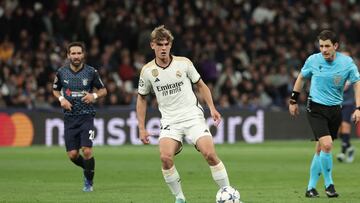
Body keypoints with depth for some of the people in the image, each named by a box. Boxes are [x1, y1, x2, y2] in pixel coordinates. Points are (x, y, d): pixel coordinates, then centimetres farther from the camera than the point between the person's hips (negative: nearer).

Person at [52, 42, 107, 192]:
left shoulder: (91, 72, -2)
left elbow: (103, 90, 9)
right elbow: (55, 90, 17)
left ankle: (89, 182, 7)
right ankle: (87, 168, 31)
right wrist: (61, 99, -3)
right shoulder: (62, 72, 1)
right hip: (69, 117, 2)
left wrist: (94, 95, -11)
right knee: (72, 155, -1)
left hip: (86, 116, -2)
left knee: (87, 151, -14)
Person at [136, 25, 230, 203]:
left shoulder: (183, 63, -1)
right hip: (170, 120, 1)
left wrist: (212, 108, 2)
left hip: (193, 116, -1)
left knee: (210, 154, -17)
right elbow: (141, 98, 14)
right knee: (165, 157, -23)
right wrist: (141, 128, 9)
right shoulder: (147, 71, 1)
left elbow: (201, 85, 12)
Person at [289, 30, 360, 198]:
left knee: (320, 149, 7)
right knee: (326, 144, -19)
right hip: (315, 108, -2)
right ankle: (328, 183, -3)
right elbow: (301, 78, 11)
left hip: (335, 109, 2)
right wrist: (293, 101, 13)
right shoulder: (313, 60, -7)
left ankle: (311, 187, 20)